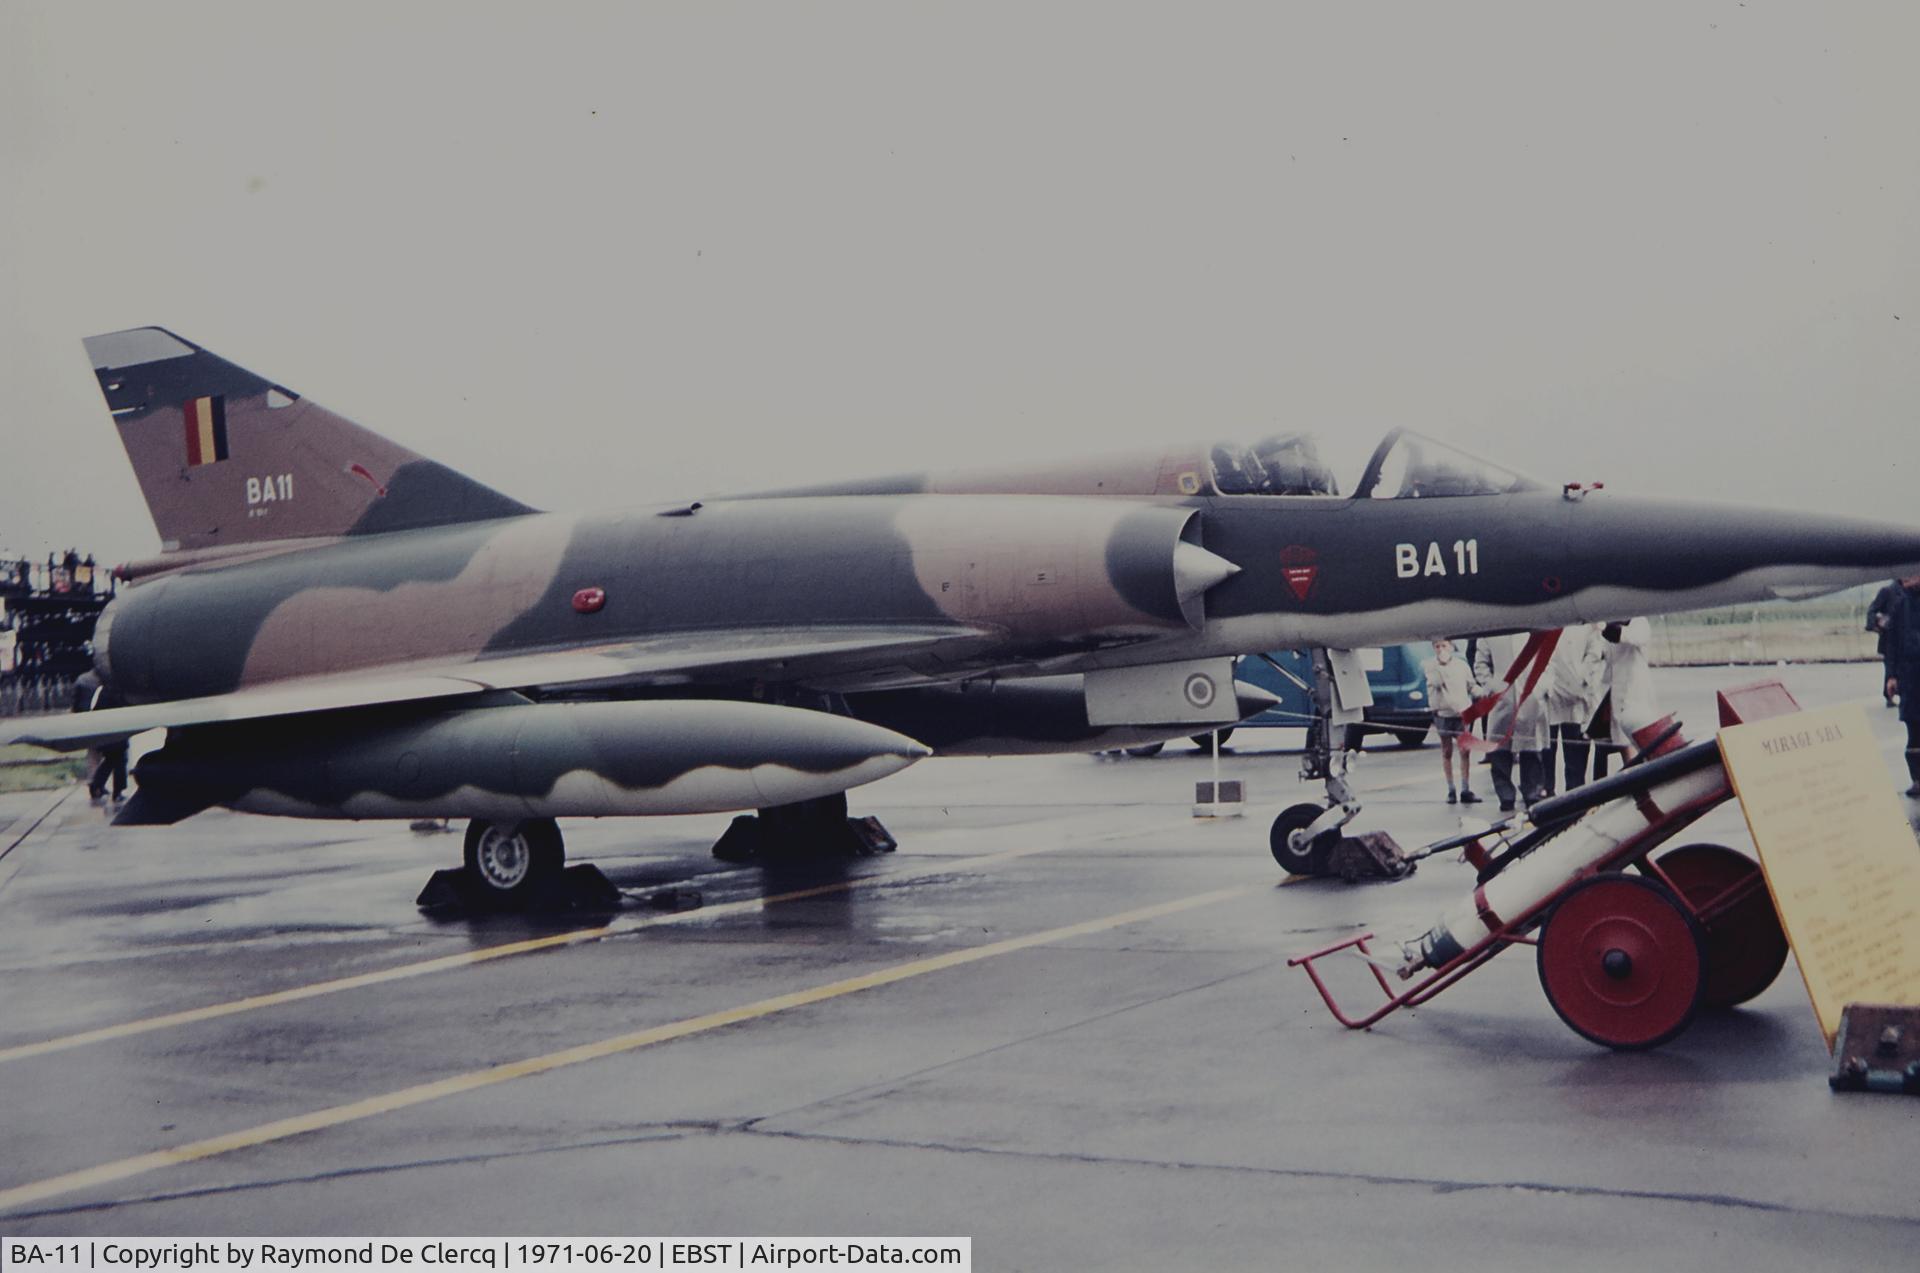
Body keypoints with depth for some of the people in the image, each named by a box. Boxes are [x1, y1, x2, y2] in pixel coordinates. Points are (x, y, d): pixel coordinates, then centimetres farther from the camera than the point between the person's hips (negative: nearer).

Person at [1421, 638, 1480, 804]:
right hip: (1442, 713, -1)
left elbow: (1471, 686, 10)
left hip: (1461, 712, 1)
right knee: (1446, 752, 6)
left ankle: (1465, 790, 5)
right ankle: (1451, 791, 11)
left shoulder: (1461, 666, 1)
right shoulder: (1430, 666, -3)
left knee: (1464, 751, -1)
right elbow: (1436, 682, -20)